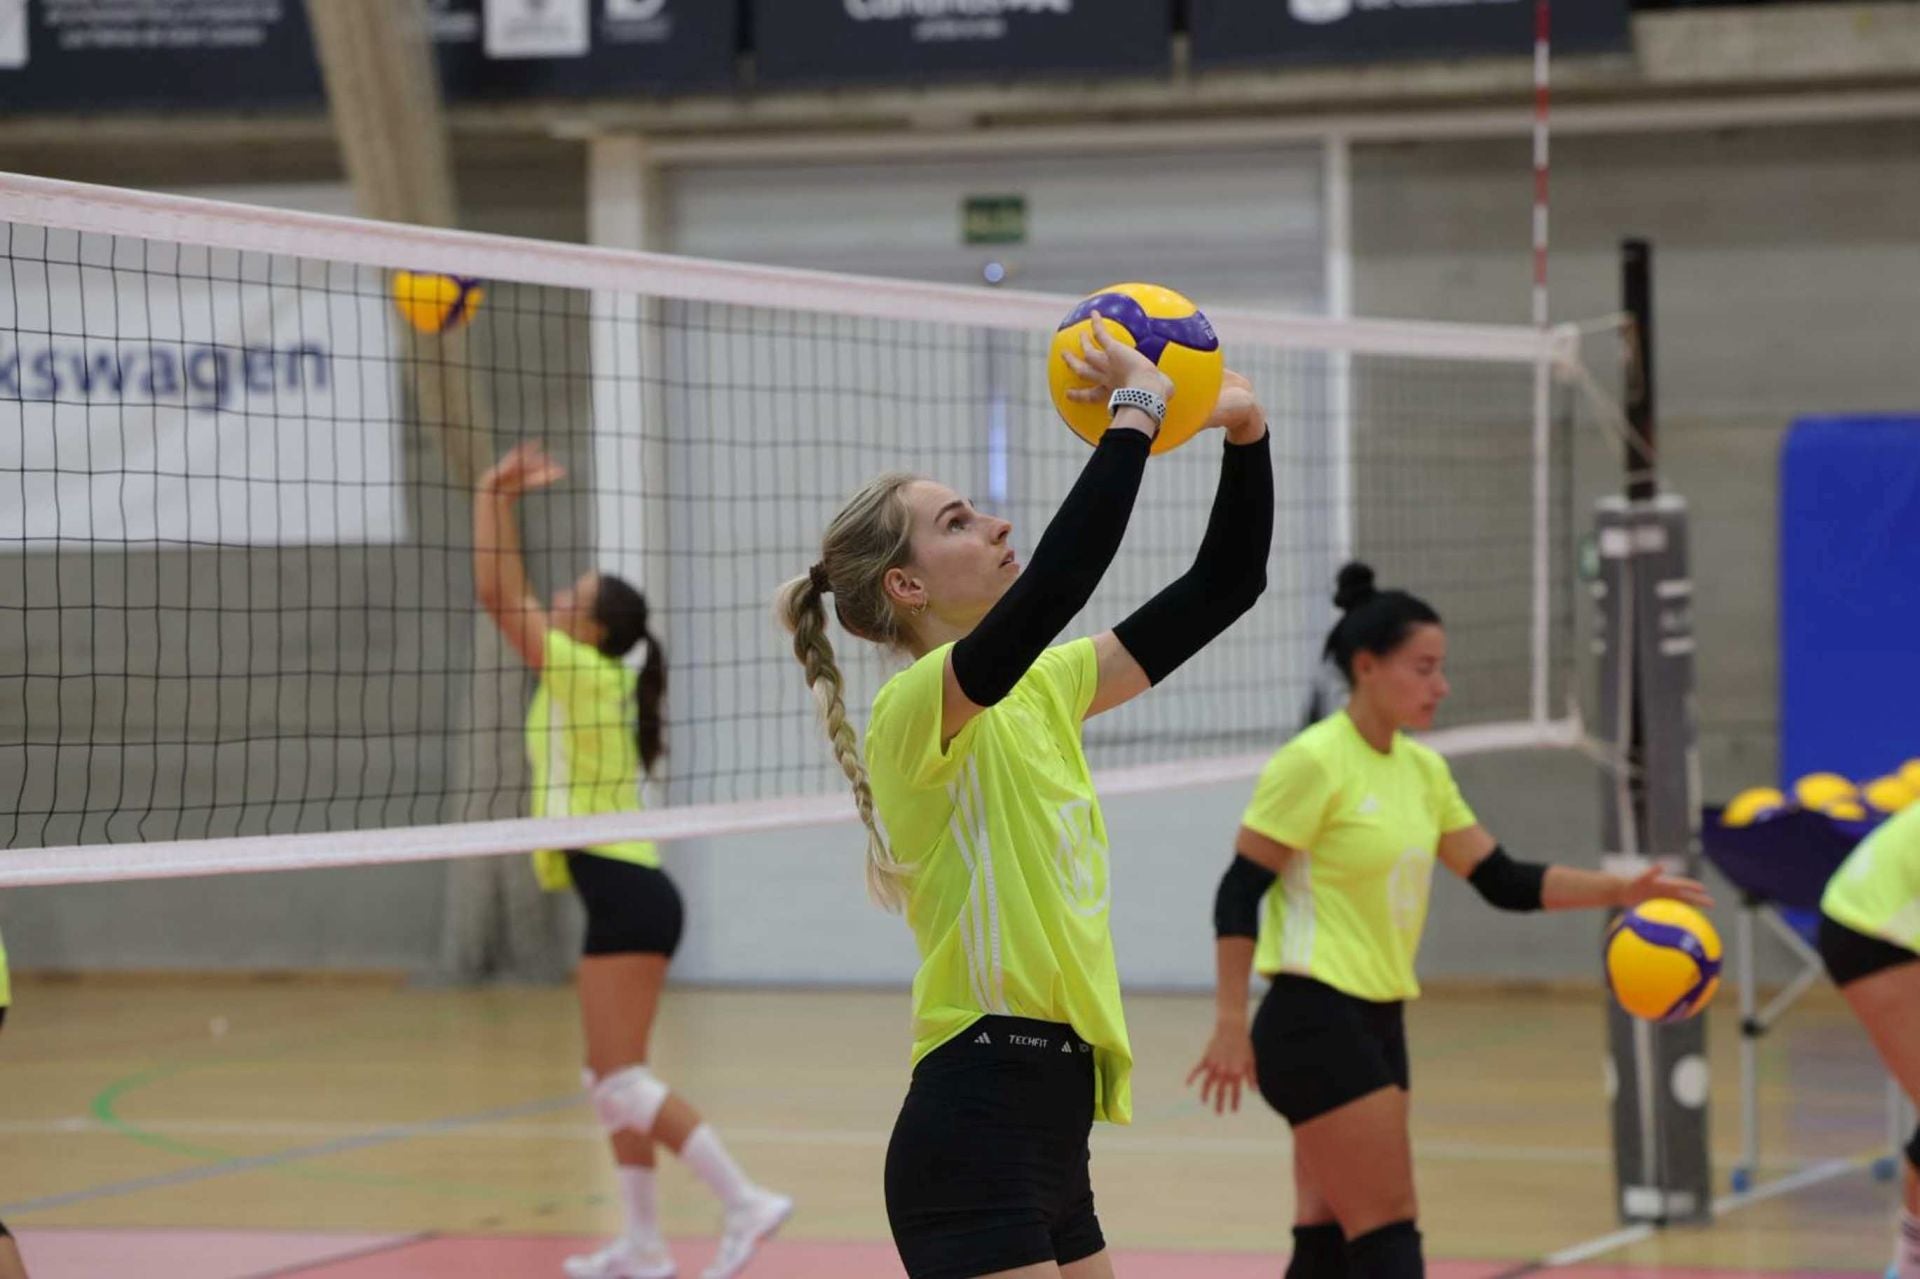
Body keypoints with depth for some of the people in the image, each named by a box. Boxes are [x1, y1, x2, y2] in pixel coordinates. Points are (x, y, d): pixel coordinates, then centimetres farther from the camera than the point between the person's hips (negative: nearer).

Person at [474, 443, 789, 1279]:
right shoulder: (588, 683, 14)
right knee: (612, 1083, 12)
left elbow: (497, 594, -10)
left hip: (627, 896, -10)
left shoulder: (586, 675, -9)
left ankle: (744, 1203, -16)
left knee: (623, 1082, -13)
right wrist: (502, 500, 23)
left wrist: (495, 494, -5)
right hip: (625, 897, 10)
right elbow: (508, 596, 25)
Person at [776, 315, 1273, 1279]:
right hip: (976, 1132, -9)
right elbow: (1057, 582, -29)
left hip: (1047, 1128, 9)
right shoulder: (917, 707, -12)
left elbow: (1221, 588, 15)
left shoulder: (1038, 692, 13)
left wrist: (1245, 433, 2)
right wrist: (1136, 413, -20)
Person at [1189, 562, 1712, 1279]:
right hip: (1315, 1023, -8)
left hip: (1378, 1023, 8)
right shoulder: (1314, 762, -13)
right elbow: (1239, 894, -14)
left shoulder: (1422, 770, 11)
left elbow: (1503, 881, 12)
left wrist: (1620, 891, 1)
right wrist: (1232, 1025, -19)